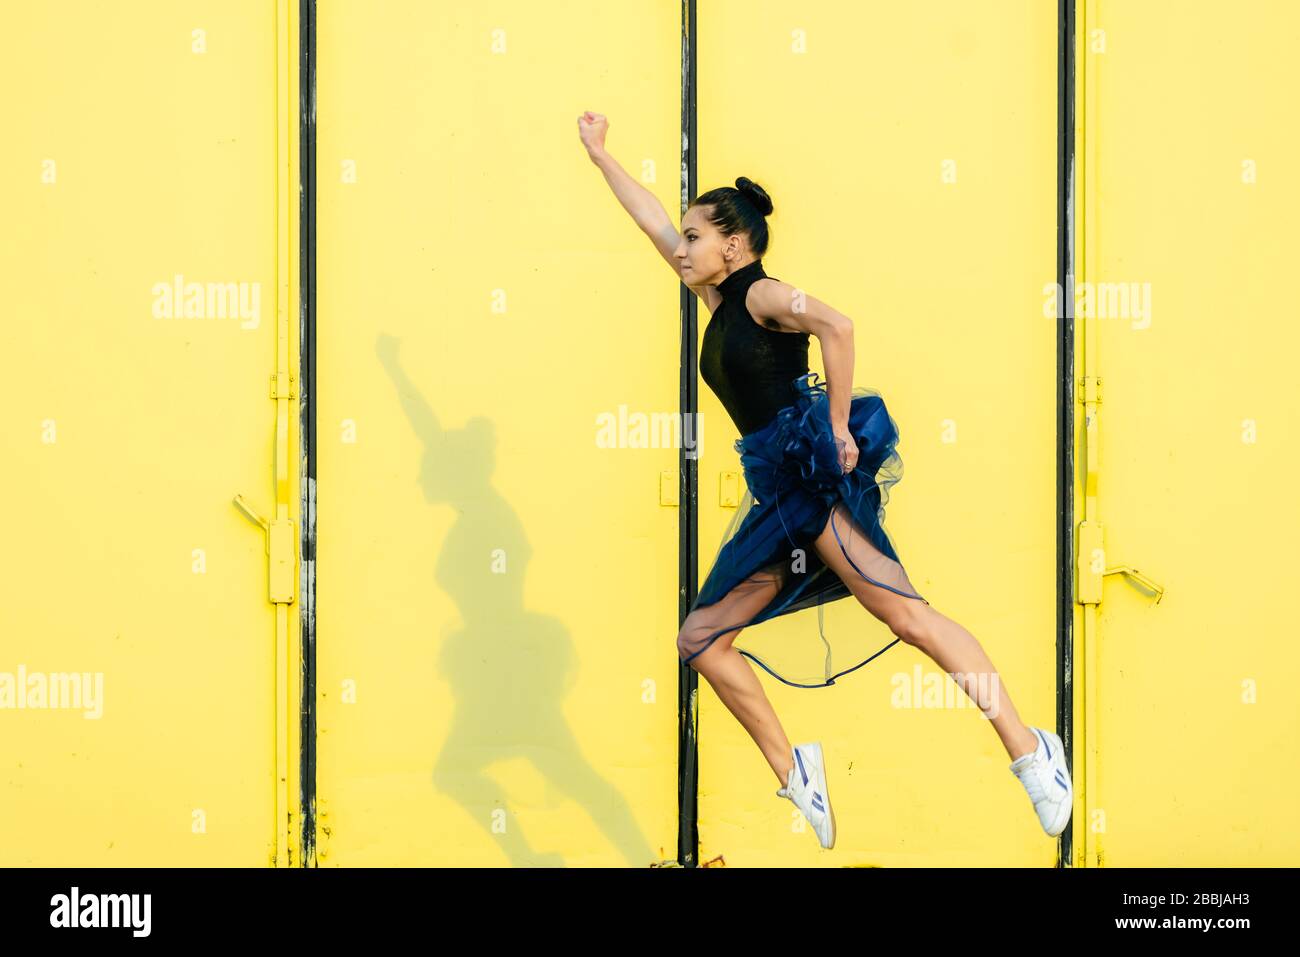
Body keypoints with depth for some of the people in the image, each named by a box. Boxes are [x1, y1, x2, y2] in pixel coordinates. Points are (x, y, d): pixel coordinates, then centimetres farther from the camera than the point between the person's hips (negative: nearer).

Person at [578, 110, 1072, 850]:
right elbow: (655, 221, 30)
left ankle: (1030, 752, -24)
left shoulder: (761, 295, -4)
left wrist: (839, 426, -21)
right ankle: (793, 772, 11)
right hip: (778, 490, 9)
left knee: (904, 613, -21)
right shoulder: (721, 299, 20)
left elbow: (836, 325, -24)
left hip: (813, 470, -9)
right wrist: (600, 155, 35)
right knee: (702, 638, 7)